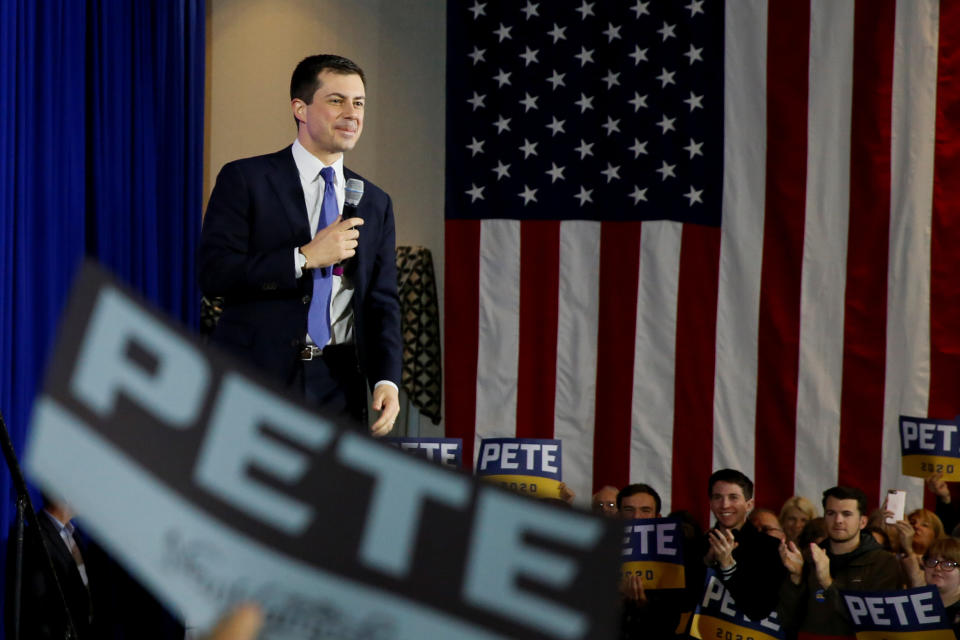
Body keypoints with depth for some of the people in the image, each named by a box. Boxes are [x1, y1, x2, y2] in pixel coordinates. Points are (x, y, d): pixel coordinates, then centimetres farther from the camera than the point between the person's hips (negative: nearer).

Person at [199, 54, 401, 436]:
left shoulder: (376, 204, 14)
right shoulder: (244, 179, 0)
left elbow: (382, 303, 10)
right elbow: (213, 274, -10)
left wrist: (386, 381, -6)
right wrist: (305, 257, -17)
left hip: (337, 389, 4)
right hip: (257, 378, -4)